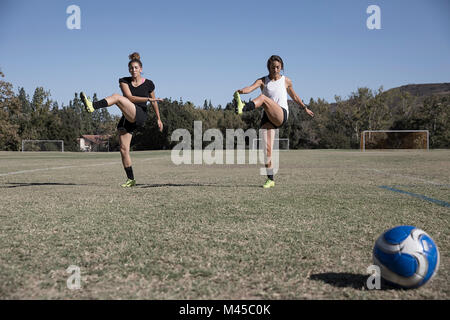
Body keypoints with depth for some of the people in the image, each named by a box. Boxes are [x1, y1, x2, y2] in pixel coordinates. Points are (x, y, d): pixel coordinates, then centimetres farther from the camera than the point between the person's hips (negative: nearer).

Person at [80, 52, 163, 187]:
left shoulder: (148, 84, 7)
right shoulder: (124, 81, 9)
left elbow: (154, 101, 21)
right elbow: (130, 97, -7)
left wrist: (158, 119, 26)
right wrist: (148, 99, -16)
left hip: (140, 115, -4)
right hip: (126, 118, 4)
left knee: (117, 97, -26)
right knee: (123, 149, -4)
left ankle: (92, 106, -44)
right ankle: (131, 180, 5)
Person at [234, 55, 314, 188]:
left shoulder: (286, 81, 12)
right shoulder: (263, 81, 9)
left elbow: (294, 96, 29)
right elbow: (250, 88, -11)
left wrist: (305, 108, 39)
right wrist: (241, 91, -34)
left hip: (281, 115, -2)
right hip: (267, 117, 2)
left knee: (263, 97, -30)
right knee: (267, 148, -10)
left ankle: (243, 108, -59)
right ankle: (270, 180, 2)